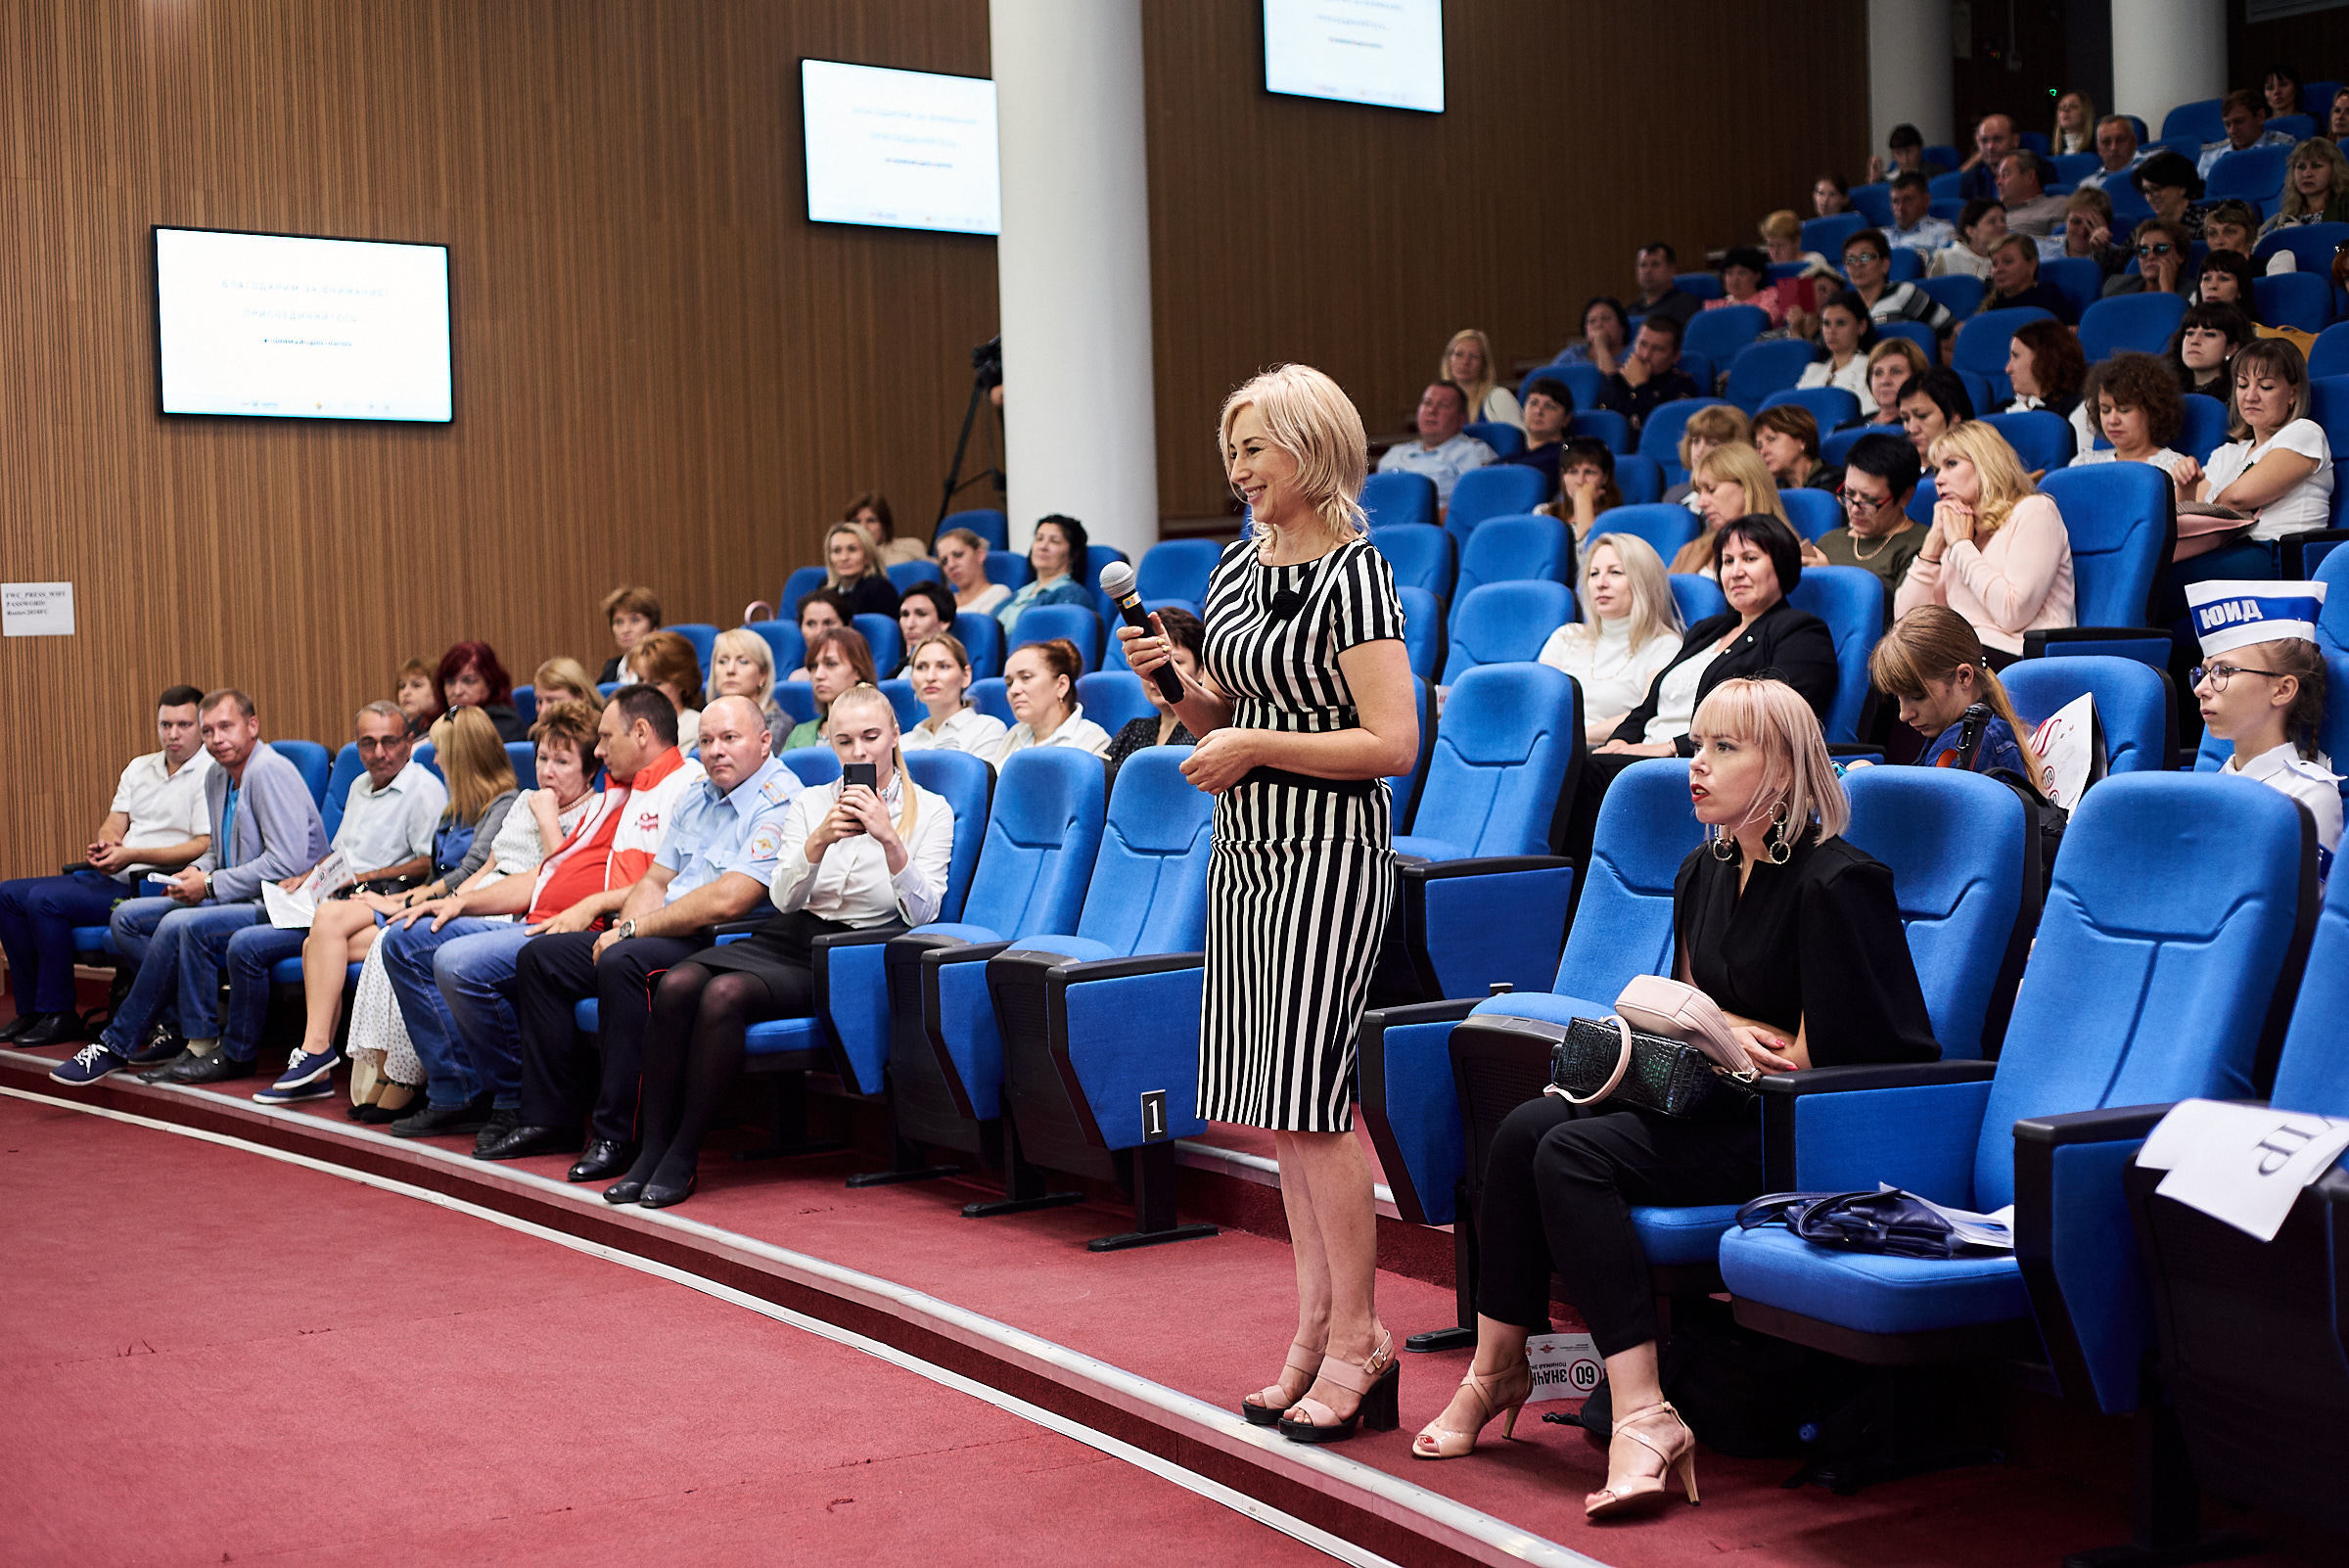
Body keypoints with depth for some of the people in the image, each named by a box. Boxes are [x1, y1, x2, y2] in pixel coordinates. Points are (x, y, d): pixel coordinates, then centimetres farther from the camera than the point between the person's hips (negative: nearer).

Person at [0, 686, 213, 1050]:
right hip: (109, 877, 9)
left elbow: (205, 846, -17)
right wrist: (105, 844, -10)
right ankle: (30, 1009, 2)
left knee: (45, 899, -23)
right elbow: (114, 823, 16)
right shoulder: (140, 767, 19)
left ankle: (58, 1015, -13)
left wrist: (132, 855, -21)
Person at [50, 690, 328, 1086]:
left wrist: (211, 885, -17)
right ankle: (189, 1028, -3)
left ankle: (117, 1046, -15)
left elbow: (288, 862, -23)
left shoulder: (269, 771, -16)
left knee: (180, 925, -30)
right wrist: (195, 872, 3)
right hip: (238, 900, 10)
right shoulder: (217, 776, 13)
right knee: (126, 917, 1)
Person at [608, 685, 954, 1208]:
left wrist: (890, 841, -20)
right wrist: (819, 840, -14)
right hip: (787, 936, 4)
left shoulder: (930, 810, 5)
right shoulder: (808, 803, 15)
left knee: (725, 994, -30)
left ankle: (683, 1157, -21)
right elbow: (783, 897, 3)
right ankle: (650, 1150, -21)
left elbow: (922, 912, -6)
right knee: (677, 984, -25)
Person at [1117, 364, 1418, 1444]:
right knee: (1278, 1104, 10)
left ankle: (1357, 1335, 5)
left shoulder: (1355, 576, -12)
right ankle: (1317, 1326, 19)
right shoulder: (1238, 568, 12)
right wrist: (1168, 679, 1)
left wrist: (1257, 746, -17)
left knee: (1309, 1101, -7)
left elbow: (1393, 745, -18)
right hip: (1245, 851, 8)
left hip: (1327, 855, -8)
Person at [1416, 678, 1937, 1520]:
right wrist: (1734, 1034, -3)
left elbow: (1819, 1058, -16)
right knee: (1529, 1125, -14)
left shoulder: (1836, 882, -13)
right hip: (1721, 1108, 8)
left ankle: (1642, 1415, -26)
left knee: (1577, 1152, -25)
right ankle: (1497, 1366, -7)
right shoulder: (1704, 873, 13)